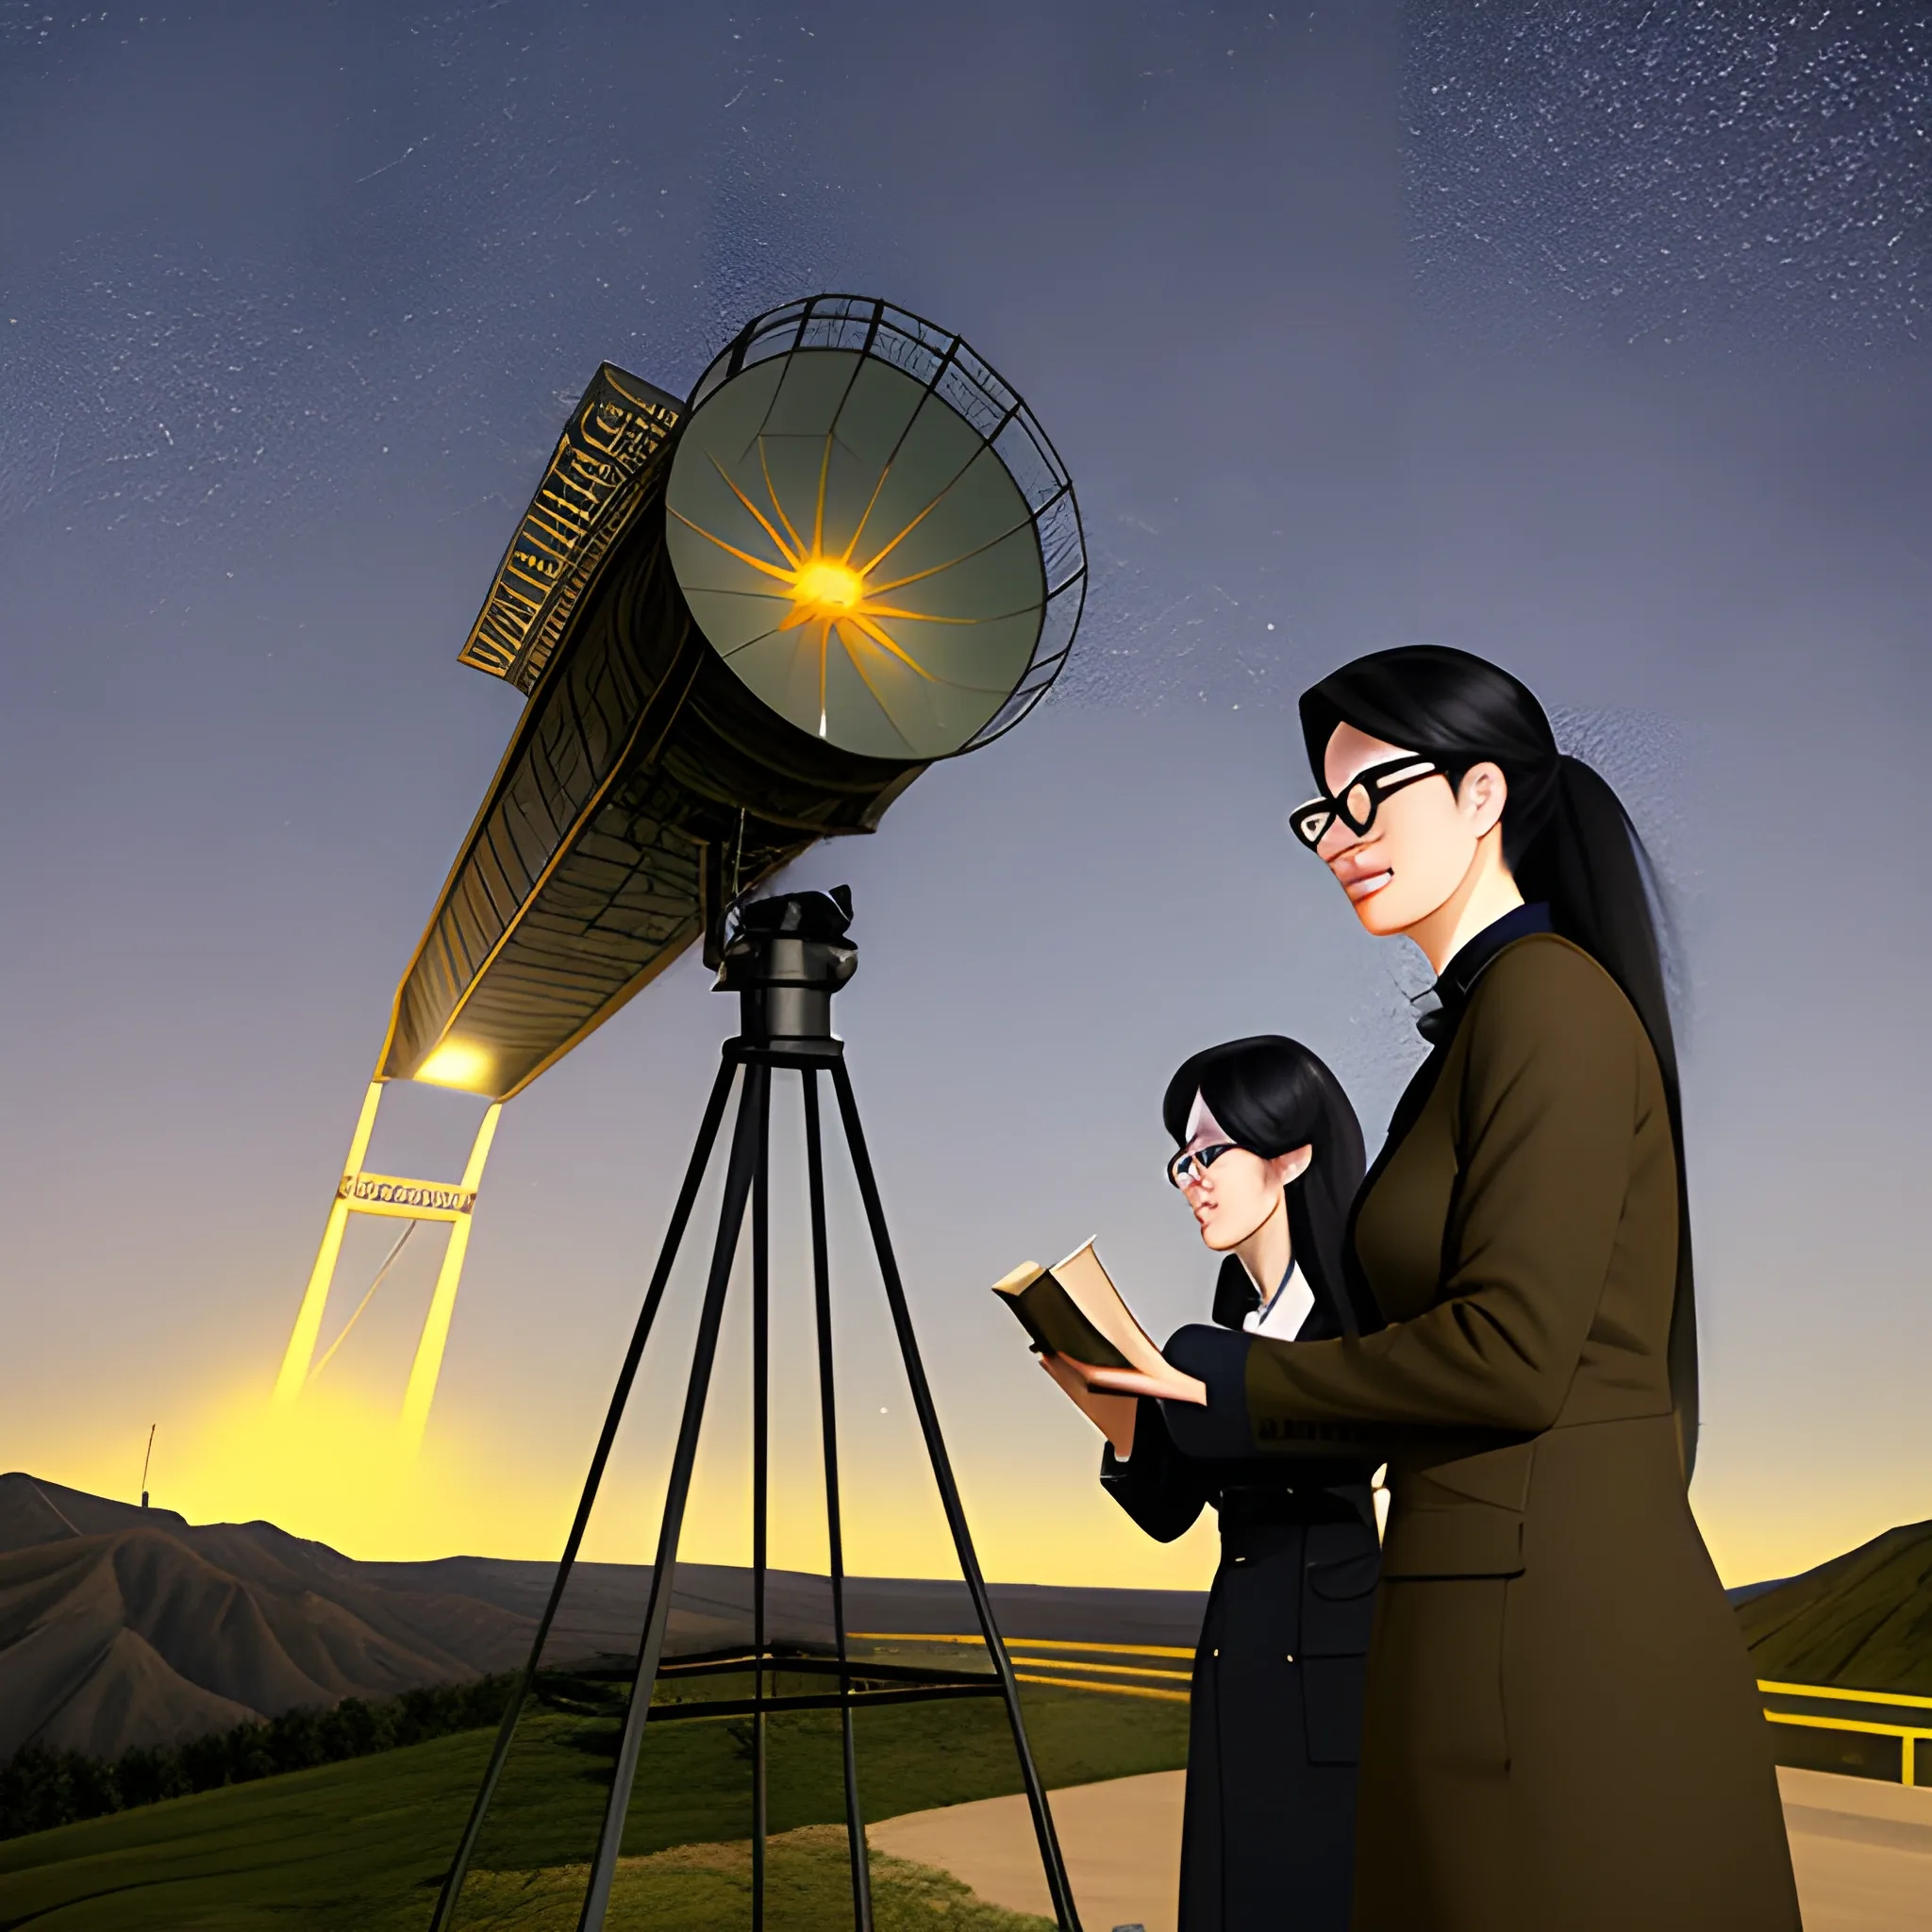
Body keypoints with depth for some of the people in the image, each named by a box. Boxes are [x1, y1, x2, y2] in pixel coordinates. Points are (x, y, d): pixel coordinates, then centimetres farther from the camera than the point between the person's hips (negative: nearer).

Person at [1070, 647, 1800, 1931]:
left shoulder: (1550, 997, -14)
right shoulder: (1485, 1014, 14)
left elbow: (1512, 1353, -22)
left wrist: (1237, 1385, -11)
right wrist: (1186, 1392, 9)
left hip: (1556, 1628, -9)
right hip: (1500, 1613, 9)